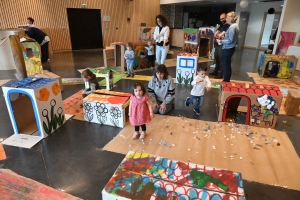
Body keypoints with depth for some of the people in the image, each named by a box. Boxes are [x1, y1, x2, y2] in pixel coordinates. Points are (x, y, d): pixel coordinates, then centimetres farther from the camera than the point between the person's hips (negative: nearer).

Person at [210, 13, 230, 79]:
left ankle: (220, 74, 0)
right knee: (217, 58, 15)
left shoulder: (228, 26, -11)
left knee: (221, 59, -5)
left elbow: (221, 35, -20)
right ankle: (216, 71, 27)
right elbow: (215, 35, 10)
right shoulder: (221, 25, 17)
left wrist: (218, 35, -1)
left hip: (222, 45, -9)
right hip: (217, 44, 9)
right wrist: (219, 36, -8)